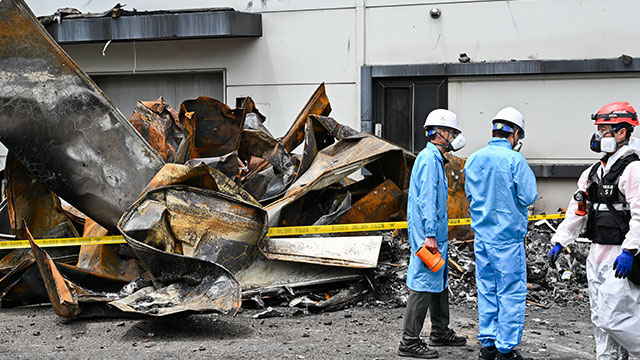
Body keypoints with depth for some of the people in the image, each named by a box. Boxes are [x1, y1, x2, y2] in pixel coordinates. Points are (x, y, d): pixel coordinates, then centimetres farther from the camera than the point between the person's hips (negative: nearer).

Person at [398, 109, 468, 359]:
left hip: (436, 234, 11)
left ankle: (440, 333, 29)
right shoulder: (429, 160, -15)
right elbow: (426, 200, -22)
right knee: (424, 284, -9)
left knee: (440, 282, 18)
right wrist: (429, 235, -25)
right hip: (428, 234, -11)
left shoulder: (435, 159, 18)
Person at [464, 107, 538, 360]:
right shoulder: (515, 160, -14)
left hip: (481, 235, 6)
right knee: (511, 293, 1)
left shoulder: (473, 159, 5)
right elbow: (528, 197, -13)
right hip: (507, 235, -6)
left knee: (486, 291, 14)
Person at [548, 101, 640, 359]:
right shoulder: (593, 172, 15)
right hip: (597, 252, 9)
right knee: (600, 319, 12)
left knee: (612, 318, -13)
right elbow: (577, 210, 17)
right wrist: (559, 242, 11)